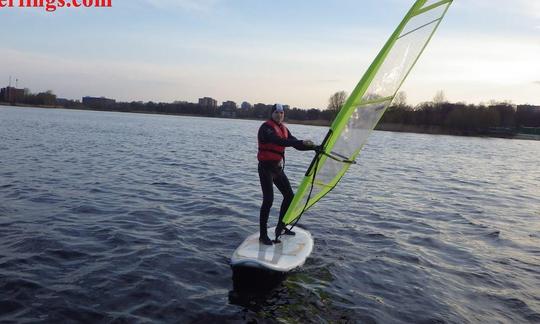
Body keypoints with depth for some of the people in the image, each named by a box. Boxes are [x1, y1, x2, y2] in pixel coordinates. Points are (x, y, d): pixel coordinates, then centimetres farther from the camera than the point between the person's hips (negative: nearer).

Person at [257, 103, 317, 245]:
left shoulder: (283, 128, 13)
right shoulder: (266, 127, -14)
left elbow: (296, 144, 14)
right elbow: (279, 141, -31)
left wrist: (314, 147, 1)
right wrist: (301, 142, -36)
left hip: (278, 168, 9)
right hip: (266, 168, -9)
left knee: (289, 195, 12)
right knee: (268, 200, -13)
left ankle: (281, 227, 26)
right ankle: (263, 235, -5)